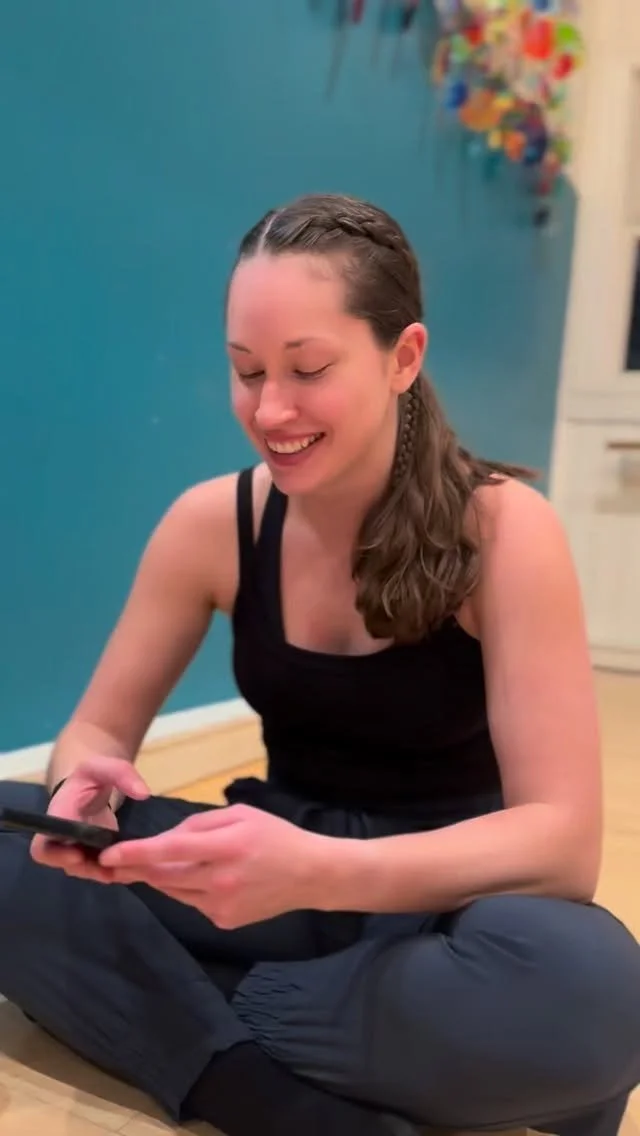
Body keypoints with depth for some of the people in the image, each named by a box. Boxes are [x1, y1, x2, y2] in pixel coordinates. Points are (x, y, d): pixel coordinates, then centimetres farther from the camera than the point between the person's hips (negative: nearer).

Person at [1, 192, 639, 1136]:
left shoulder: (503, 528, -17)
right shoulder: (212, 522, -7)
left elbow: (564, 838, -22)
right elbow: (100, 726, 0)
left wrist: (319, 870, -39)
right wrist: (86, 787, -26)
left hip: (443, 899, -2)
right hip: (284, 875, 3)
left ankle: (197, 1016, -14)